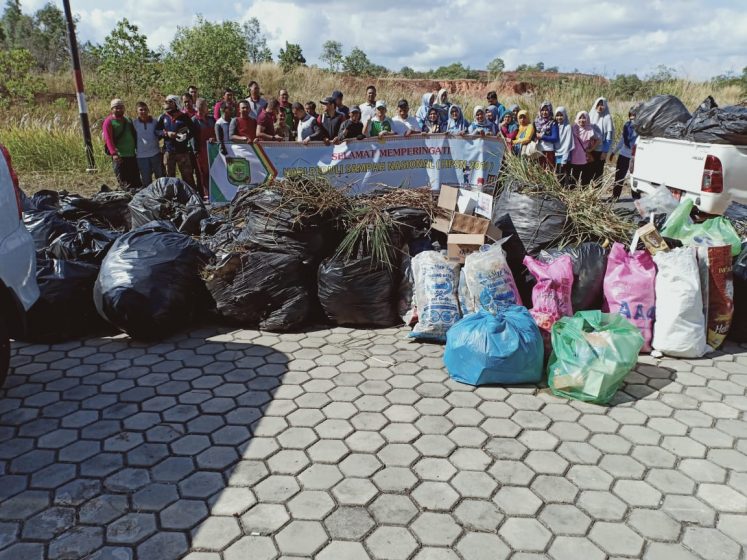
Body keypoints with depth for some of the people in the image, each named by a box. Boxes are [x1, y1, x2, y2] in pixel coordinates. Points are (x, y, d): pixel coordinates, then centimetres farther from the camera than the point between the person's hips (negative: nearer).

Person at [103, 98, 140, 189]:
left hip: (132, 155, 6)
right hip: (119, 157, -6)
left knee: (136, 181, 9)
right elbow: (108, 139, -11)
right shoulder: (109, 121, -1)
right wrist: (114, 153, -23)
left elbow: (135, 136, 23)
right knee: (125, 183, -9)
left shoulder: (128, 120, 18)